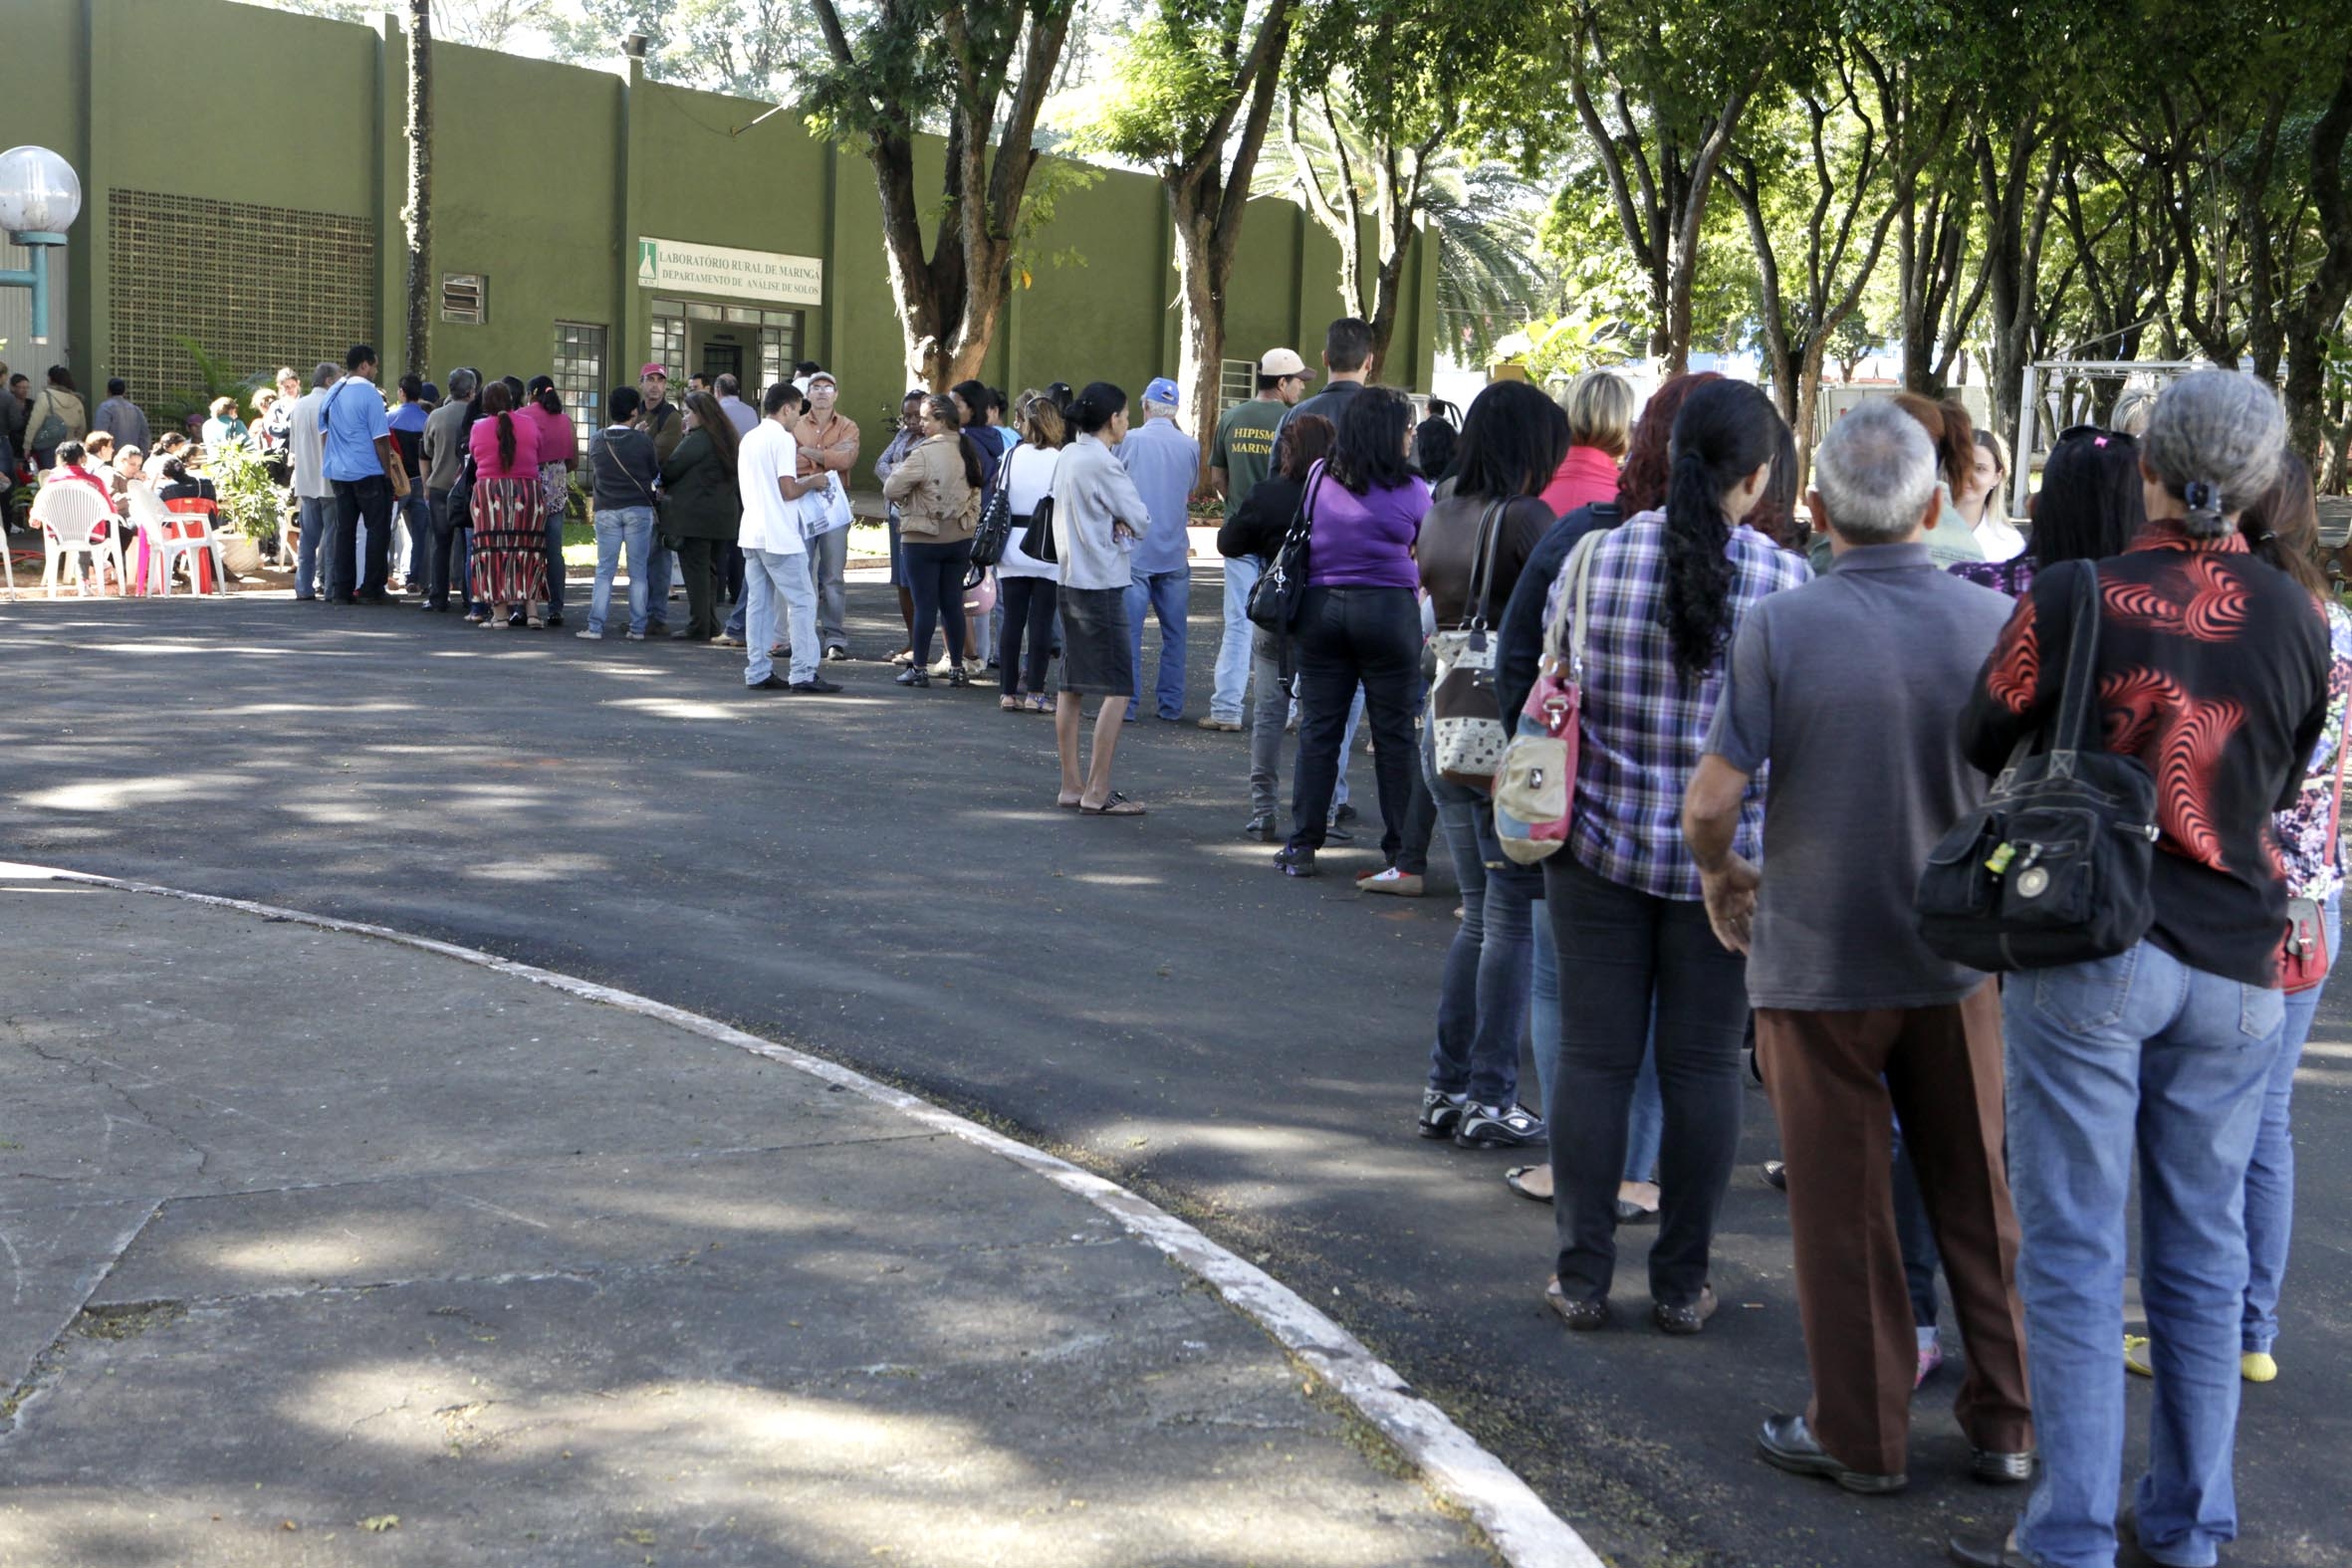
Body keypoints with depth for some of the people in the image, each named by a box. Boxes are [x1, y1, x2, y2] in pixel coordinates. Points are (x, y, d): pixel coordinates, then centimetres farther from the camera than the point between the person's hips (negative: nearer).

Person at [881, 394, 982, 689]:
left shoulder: (924, 455, -18)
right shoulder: (969, 453, 4)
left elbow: (891, 490, -16)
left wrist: (899, 469, 1)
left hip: (924, 540, -6)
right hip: (960, 539, 6)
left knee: (925, 604, -1)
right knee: (953, 603, 11)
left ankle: (919, 668, 4)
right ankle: (957, 667, 14)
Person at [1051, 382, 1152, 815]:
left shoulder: (1068, 456, 11)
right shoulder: (1103, 463, -15)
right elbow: (1142, 521, -11)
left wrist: (1114, 519, -3)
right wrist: (1126, 521, 8)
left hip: (1070, 580, 9)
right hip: (1101, 583, -9)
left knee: (1072, 687, 11)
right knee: (1118, 688, -6)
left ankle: (1071, 786, 16)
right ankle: (1097, 792, -8)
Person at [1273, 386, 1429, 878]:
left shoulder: (1319, 476, 1)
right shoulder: (1410, 491, -7)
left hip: (1320, 608, 3)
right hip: (1389, 611, -3)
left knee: (1317, 730, 7)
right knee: (1395, 735, 5)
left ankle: (1302, 845, 8)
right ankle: (1400, 850, 9)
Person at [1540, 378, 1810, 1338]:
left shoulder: (1593, 560, -6)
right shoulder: (1788, 583, -9)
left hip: (1601, 842, 1)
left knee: (1593, 1058, 8)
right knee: (1701, 1065, 9)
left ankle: (1583, 1277, 15)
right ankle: (1681, 1285, 16)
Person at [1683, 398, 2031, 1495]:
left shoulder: (1780, 627, -14)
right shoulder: (1994, 624, -5)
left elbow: (1710, 804, -16)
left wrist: (1720, 877, 5)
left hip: (1814, 961, -2)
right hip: (1957, 955, 3)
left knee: (1843, 1208, 9)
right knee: (1978, 1200, 15)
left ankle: (1861, 1436, 19)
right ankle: (2007, 1424, 24)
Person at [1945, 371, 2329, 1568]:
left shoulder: (2071, 599, -11)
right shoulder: (2295, 620, -1)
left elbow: (1977, 748, 2)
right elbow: (2282, 788, 13)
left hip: (2087, 952, -3)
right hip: (2235, 966, 3)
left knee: (2074, 1247, 2)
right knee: (2202, 1248, 13)